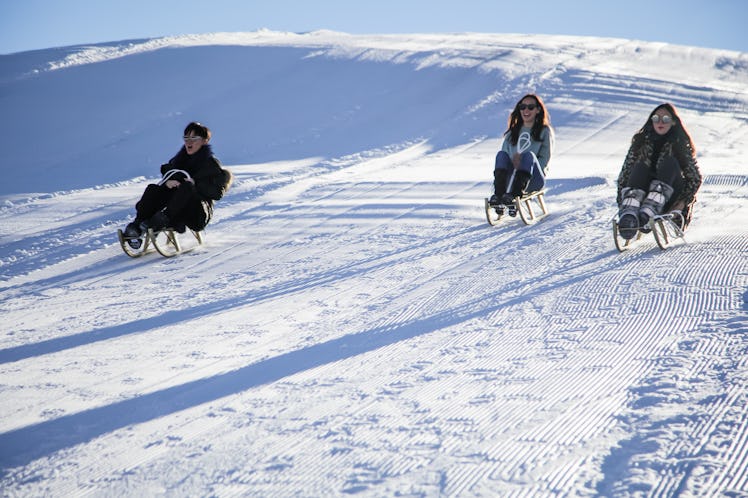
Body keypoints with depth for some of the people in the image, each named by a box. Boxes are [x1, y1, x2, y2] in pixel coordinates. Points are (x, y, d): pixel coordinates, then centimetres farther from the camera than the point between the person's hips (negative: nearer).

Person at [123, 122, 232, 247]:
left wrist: (196, 184, -18)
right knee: (153, 189, -18)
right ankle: (138, 224, -36)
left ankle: (163, 218, -42)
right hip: (178, 212, 5)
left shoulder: (211, 163, 1)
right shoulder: (180, 159, 19)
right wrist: (168, 181, -10)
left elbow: (218, 192, -7)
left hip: (198, 215, -5)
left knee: (186, 187, -33)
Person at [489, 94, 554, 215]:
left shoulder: (545, 131, 11)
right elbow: (504, 155, 12)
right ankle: (498, 195, -46)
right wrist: (513, 163, -10)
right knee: (501, 154, -25)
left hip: (533, 180, -3)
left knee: (529, 155, -32)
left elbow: (545, 159, 1)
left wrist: (525, 165, -13)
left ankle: (515, 196, -51)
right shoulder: (513, 132, 20)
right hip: (510, 179, 3)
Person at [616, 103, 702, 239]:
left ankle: (648, 213, -47)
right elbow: (625, 174, 7)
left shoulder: (680, 144, 5)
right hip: (644, 195, 2)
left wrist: (683, 202, -12)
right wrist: (621, 201, -6)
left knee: (670, 162, -24)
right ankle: (628, 216, -50)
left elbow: (695, 178, 2)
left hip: (670, 199, -1)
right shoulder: (641, 141, 10)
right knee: (640, 166, -24)